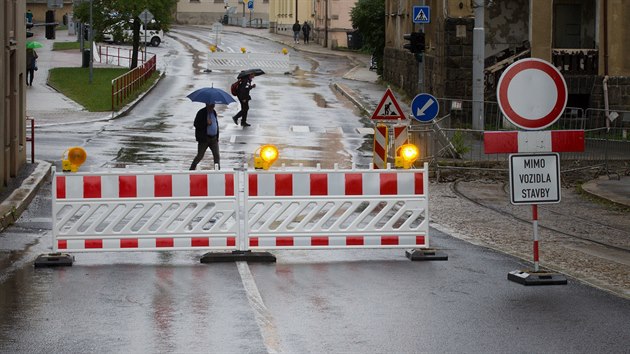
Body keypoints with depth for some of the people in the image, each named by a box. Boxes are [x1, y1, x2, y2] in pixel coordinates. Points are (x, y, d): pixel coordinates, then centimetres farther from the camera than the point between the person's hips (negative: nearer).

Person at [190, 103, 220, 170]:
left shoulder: (214, 112, 11)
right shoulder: (201, 113, -8)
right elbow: (196, 124, -13)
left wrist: (217, 137, 17)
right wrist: (206, 123, -24)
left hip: (214, 139, 5)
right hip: (204, 139, -5)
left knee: (217, 156, -1)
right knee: (200, 156, -1)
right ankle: (191, 169, 11)